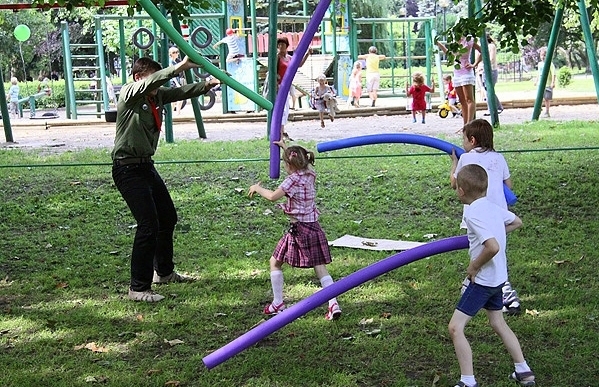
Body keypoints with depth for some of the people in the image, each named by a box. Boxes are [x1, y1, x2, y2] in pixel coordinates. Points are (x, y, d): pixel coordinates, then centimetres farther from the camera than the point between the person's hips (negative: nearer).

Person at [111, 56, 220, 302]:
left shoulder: (158, 95, 7)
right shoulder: (129, 93, -14)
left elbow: (181, 92, 1)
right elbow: (151, 82, -33)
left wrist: (208, 84, -17)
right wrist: (181, 66, -41)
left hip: (146, 166, 9)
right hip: (127, 169, -9)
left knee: (168, 217, 19)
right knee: (149, 226, -14)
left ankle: (164, 272, 38)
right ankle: (138, 288, -5)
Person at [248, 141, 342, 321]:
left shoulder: (293, 179, -15)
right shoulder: (310, 174, 7)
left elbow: (273, 196, -24)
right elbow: (301, 161, 29)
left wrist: (257, 188, -7)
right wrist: (285, 147, 39)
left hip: (298, 230, -7)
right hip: (314, 227, 7)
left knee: (275, 262, 10)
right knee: (320, 268, 5)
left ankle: (278, 304, 14)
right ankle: (333, 304, -8)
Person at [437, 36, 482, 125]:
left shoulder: (468, 40, -5)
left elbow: (482, 52, -4)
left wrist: (474, 65, -10)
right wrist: (438, 44, 24)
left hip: (466, 72, -7)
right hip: (457, 73, 7)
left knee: (469, 99, -12)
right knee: (462, 101, 7)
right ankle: (465, 125, 9)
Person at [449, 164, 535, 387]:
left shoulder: (473, 214, -23)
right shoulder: (492, 207, 3)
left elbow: (493, 247, -34)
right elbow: (516, 222, 21)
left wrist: (473, 267, -20)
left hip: (482, 279, -9)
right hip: (498, 277, 9)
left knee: (455, 327, -6)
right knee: (498, 323, 25)